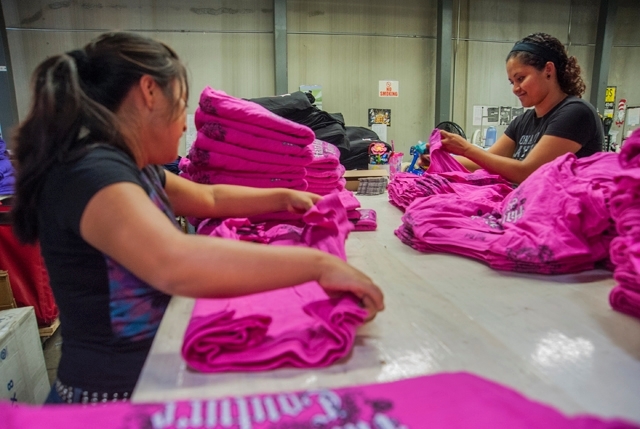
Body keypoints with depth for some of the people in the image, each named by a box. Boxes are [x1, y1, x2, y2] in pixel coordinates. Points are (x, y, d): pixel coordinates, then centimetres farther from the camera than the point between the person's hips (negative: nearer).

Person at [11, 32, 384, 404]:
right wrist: (318, 263, -37)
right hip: (115, 392, -8)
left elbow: (209, 198, 18)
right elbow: (177, 264, -42)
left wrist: (283, 198, 14)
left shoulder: (133, 168, 4)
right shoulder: (91, 171, -25)